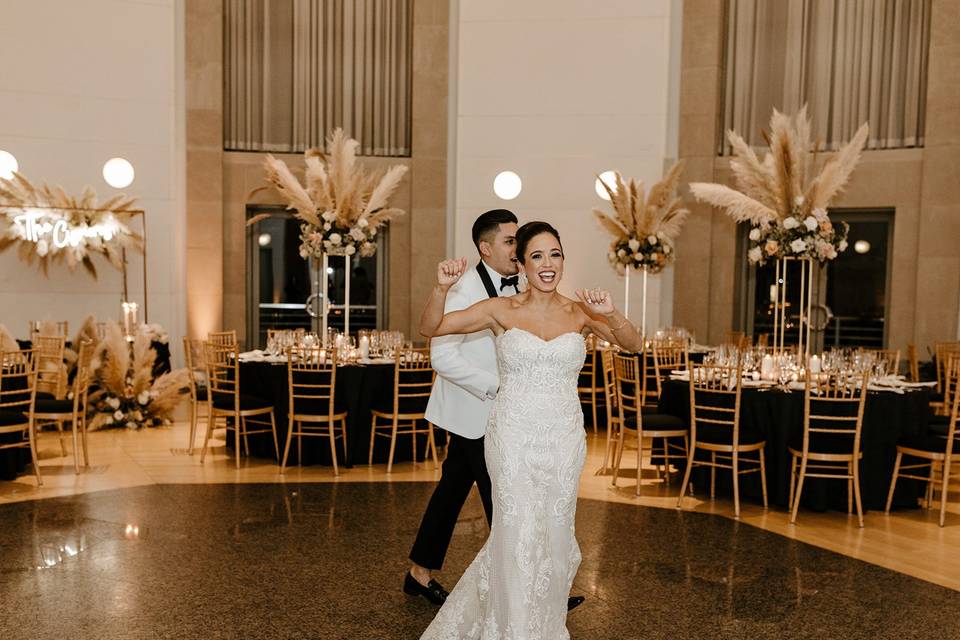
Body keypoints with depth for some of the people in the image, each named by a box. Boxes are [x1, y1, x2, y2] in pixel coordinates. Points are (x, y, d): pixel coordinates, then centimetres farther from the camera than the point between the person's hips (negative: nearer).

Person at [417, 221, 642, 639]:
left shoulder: (579, 312, 1)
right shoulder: (501, 310, -3)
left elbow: (634, 345, -9)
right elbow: (430, 328, -5)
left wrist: (610, 314, -27)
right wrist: (442, 287, -23)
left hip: (564, 440, 3)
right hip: (513, 438, -2)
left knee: (553, 535, 15)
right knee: (519, 535, 0)